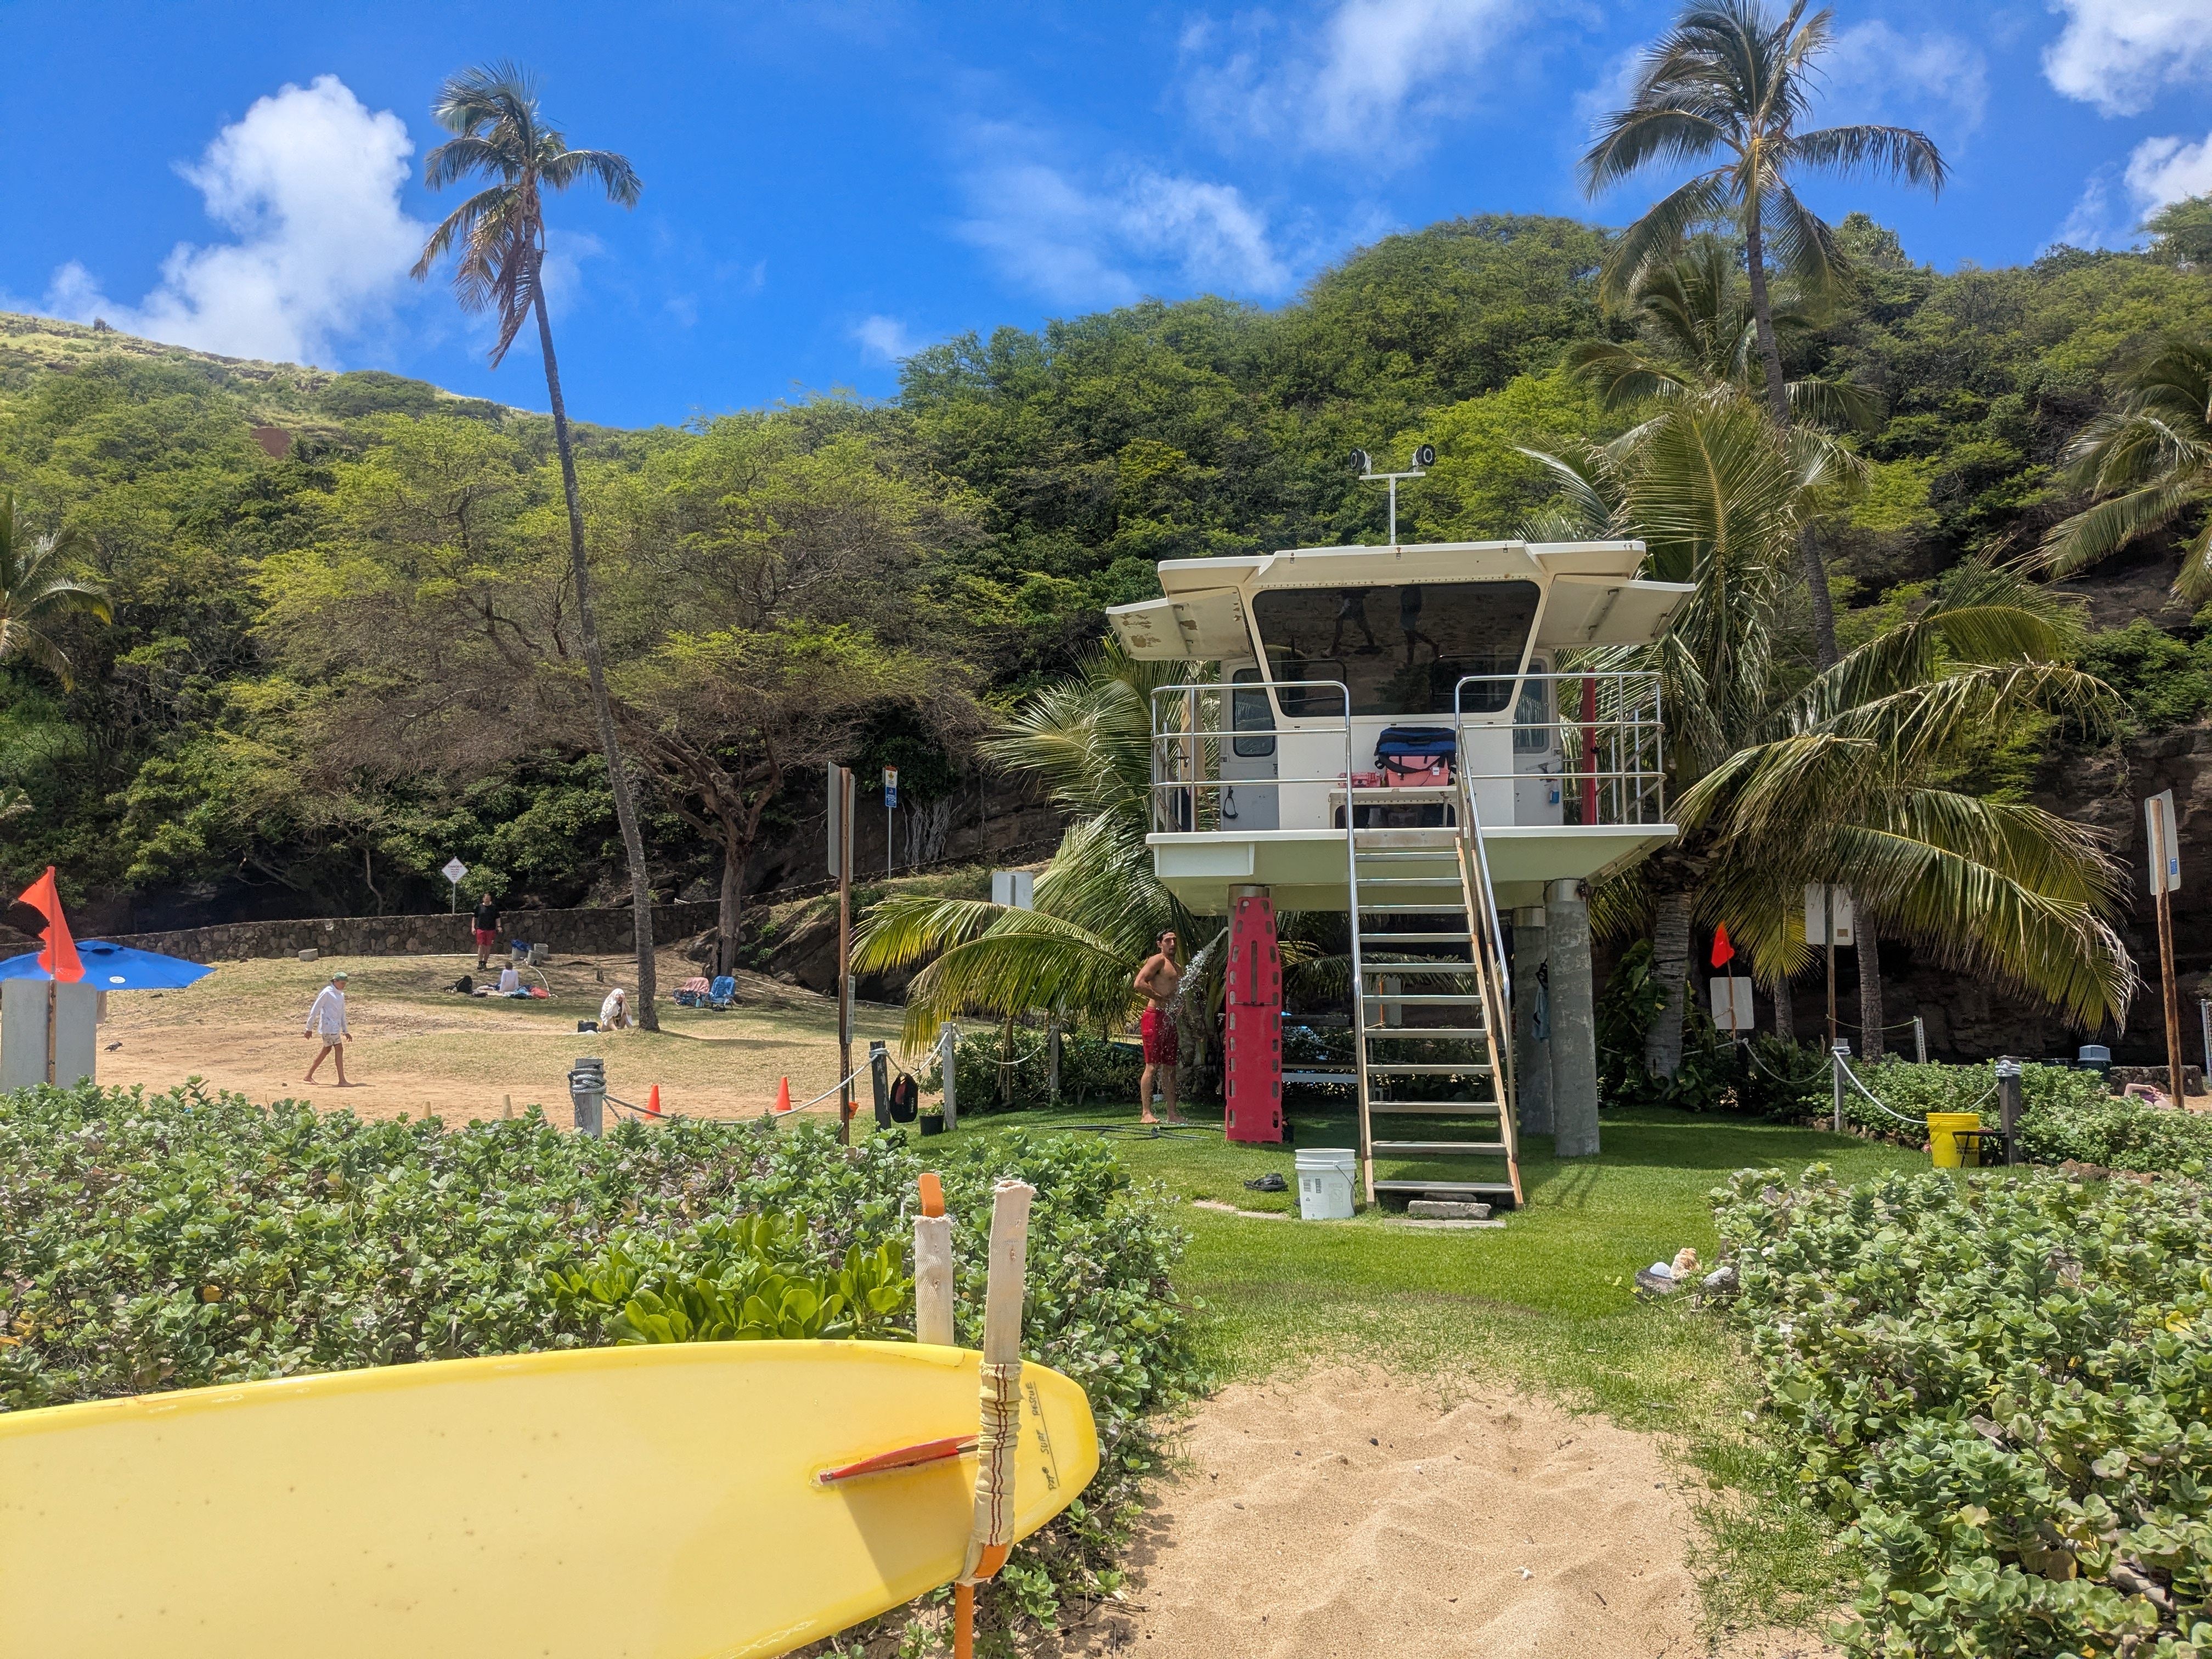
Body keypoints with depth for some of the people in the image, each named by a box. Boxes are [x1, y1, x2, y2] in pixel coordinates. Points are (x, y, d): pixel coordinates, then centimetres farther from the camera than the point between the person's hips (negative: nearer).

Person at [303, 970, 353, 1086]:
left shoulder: (341, 995, 14)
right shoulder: (327, 993, -10)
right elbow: (315, 1010, -9)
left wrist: (345, 1031, 20)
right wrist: (309, 1028, -9)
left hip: (336, 1027, 9)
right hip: (328, 1027, -9)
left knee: (327, 1050, 15)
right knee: (339, 1050, -12)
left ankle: (309, 1076, 27)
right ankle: (342, 1081, -14)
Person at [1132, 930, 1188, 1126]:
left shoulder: (1178, 969, 22)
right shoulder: (1158, 960, -4)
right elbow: (1139, 983, -17)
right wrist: (1162, 999, -17)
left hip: (1169, 1020, 9)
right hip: (1155, 1016, -9)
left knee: (1170, 1068, 9)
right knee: (1152, 1067, -10)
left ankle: (1172, 1114, 12)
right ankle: (1147, 1113, -11)